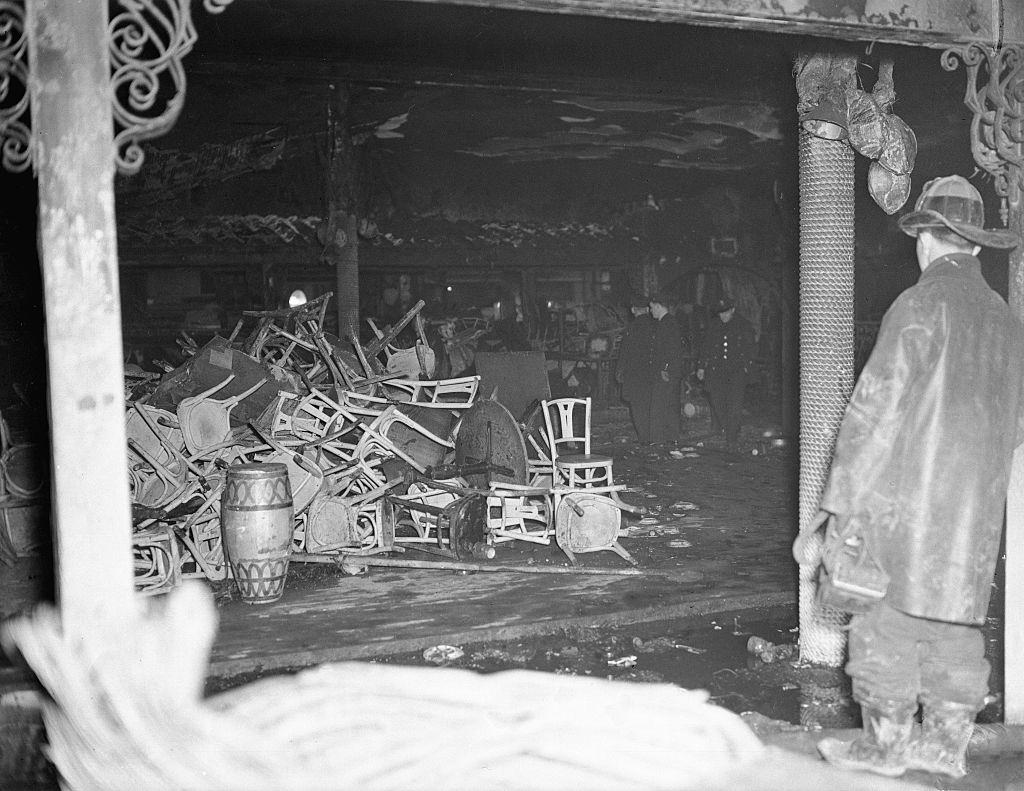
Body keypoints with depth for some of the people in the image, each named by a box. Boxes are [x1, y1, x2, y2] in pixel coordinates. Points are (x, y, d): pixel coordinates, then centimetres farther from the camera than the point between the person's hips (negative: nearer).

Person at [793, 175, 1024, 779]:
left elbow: (877, 410, -14)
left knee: (887, 615, 1)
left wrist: (838, 505, -11)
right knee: (955, 619, 13)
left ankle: (884, 744, 7)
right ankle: (947, 742, 19)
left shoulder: (922, 305, -10)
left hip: (908, 496, -7)